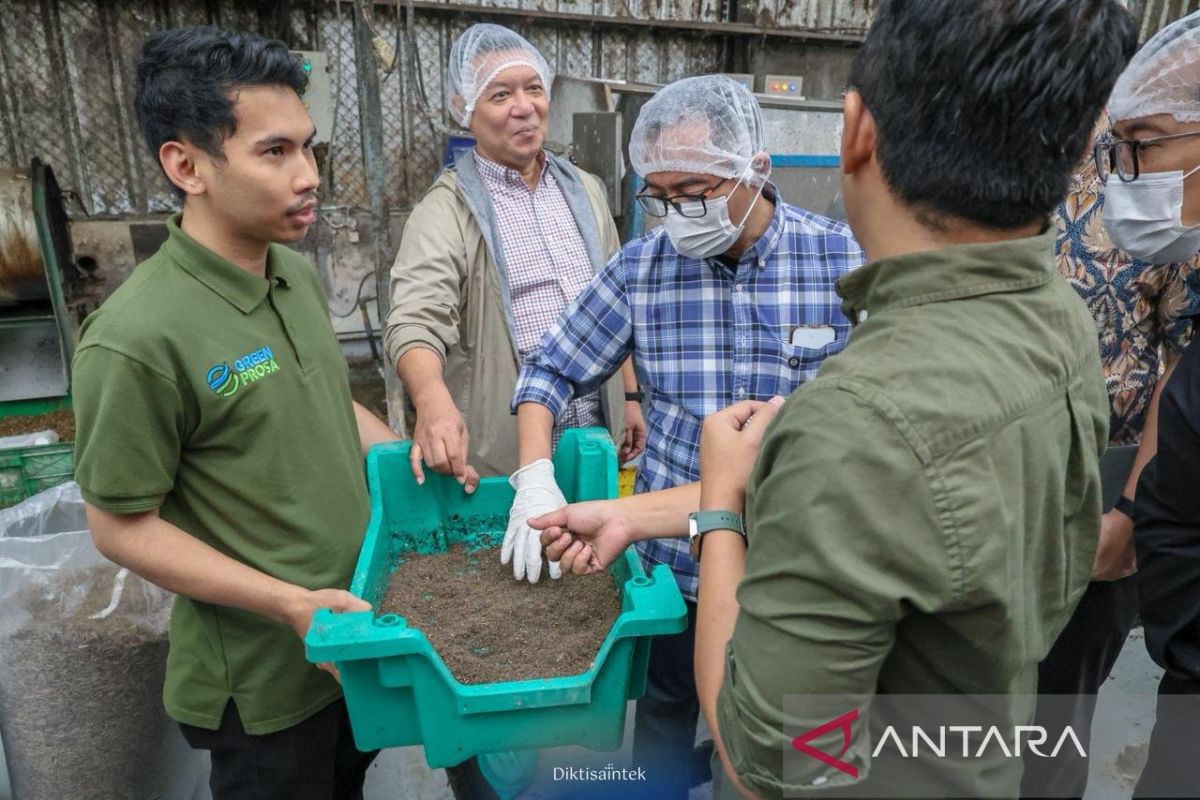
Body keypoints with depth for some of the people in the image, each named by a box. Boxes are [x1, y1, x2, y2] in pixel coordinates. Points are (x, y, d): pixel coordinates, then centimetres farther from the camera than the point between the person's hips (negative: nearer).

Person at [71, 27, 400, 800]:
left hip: (358, 632, 7)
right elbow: (123, 526, -17)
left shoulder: (301, 276, -2)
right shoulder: (139, 339, -25)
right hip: (264, 679, -6)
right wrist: (289, 604, -22)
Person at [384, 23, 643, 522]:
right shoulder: (448, 210, -11)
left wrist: (630, 396, 13)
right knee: (506, 553, 10)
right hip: (503, 452, -5)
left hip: (594, 440, 5)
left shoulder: (585, 191, 9)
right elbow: (416, 321, -25)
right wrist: (433, 400, -44)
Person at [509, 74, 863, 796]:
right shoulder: (641, 266, -6)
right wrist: (536, 476, -14)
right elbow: (552, 373, 0)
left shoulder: (841, 260, -10)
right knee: (662, 727, 22)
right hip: (673, 559, 1)